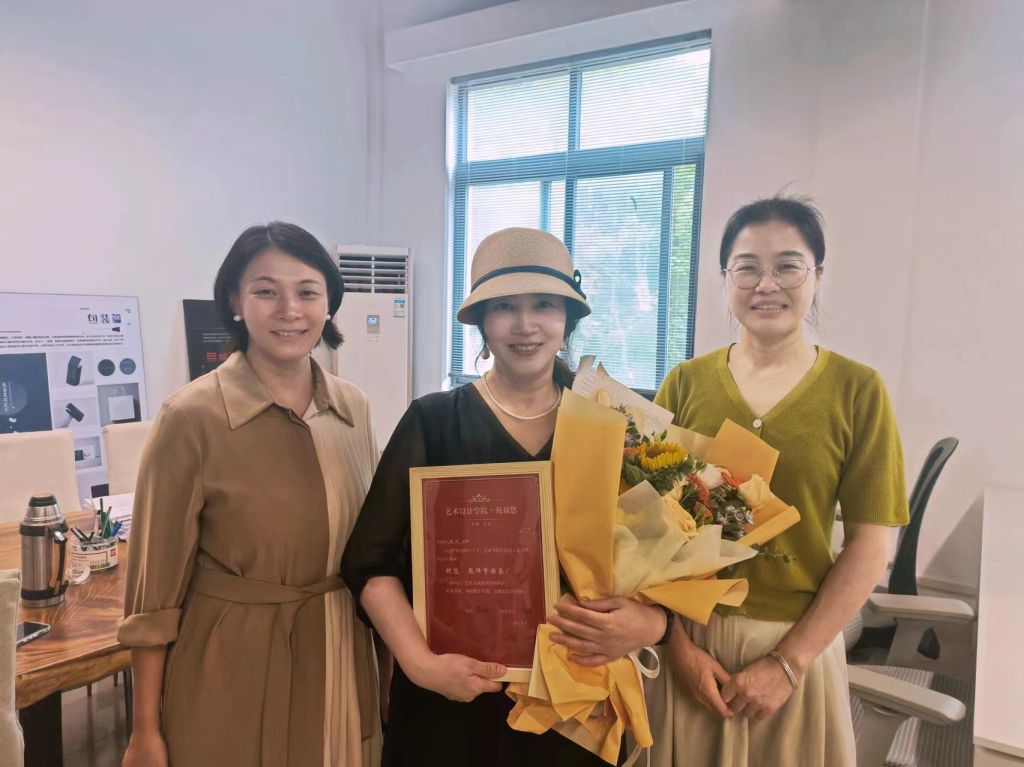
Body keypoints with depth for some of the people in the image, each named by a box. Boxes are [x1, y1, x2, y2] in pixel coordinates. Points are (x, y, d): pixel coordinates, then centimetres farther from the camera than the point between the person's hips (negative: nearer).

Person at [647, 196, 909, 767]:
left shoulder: (857, 390, -4)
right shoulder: (685, 383, -1)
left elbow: (869, 548, -6)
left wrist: (788, 661, -10)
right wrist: (679, 642, -9)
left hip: (798, 645, -1)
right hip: (686, 639, 1)